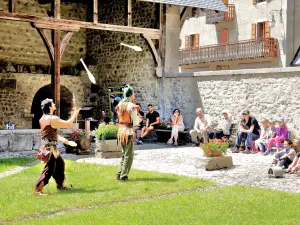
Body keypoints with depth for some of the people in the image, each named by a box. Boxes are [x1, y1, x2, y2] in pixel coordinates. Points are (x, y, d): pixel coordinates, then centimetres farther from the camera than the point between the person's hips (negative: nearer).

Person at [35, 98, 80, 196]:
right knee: (49, 169, -10)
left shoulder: (43, 118, 13)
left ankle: (60, 185, 32)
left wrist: (65, 140, 21)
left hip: (47, 145, 10)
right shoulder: (52, 119, -16)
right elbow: (68, 124, -10)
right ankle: (38, 190, -13)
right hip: (50, 147, -10)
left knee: (60, 163, 21)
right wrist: (75, 114, 4)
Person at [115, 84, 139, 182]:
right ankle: (123, 176, 6)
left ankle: (119, 174, 20)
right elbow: (135, 123, -14)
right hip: (128, 131, -7)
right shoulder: (132, 106, -14)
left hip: (120, 130, 7)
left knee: (124, 154, 20)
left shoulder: (119, 105, 7)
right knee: (128, 155, 4)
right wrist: (138, 119, 7)